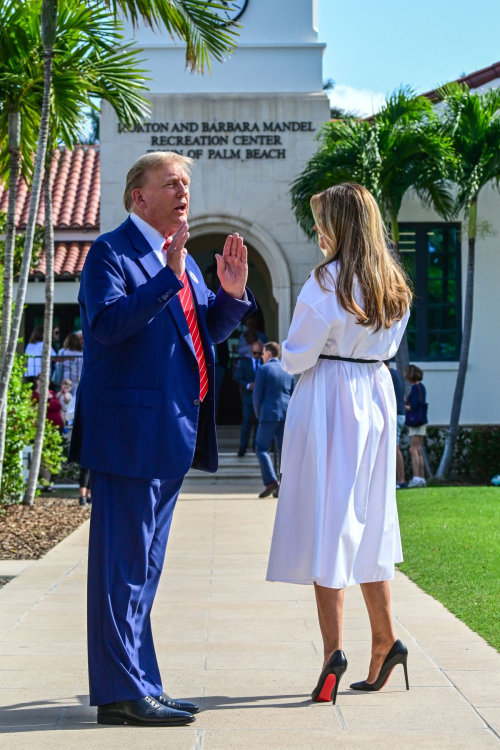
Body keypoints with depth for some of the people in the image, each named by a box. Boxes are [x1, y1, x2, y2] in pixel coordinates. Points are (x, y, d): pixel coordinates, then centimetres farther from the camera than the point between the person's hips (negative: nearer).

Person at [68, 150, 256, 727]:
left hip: (170, 435, 10)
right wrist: (169, 278, -27)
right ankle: (121, 694, -3)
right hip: (130, 432, -10)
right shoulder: (111, 252, -7)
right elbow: (107, 322, -22)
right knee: (123, 563, -7)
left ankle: (138, 684, 24)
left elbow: (208, 329, 23)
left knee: (143, 565, 15)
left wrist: (232, 293, 5)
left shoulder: (179, 258, 19)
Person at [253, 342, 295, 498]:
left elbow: (257, 394, -5)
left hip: (269, 414, -5)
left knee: (261, 448, 1)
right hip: (286, 414, 5)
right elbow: (293, 394, 15)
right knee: (284, 450, 6)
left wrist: (258, 413, 8)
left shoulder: (263, 369, -5)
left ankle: (271, 481, -13)